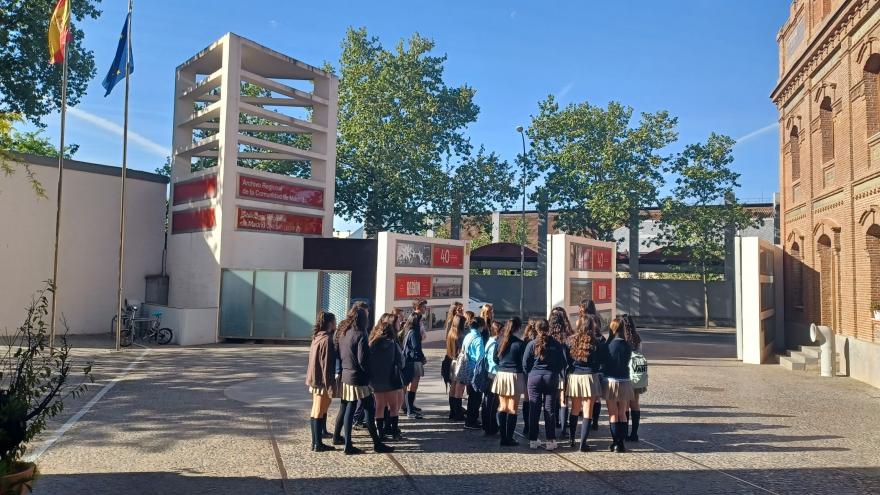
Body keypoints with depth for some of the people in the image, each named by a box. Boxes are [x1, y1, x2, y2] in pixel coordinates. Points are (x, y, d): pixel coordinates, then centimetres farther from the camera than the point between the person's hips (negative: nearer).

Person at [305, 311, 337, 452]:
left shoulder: (317, 338, 10)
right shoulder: (327, 340, -18)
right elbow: (327, 365, -20)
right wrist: (331, 387, -18)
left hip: (315, 381, 9)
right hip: (323, 382, -9)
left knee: (316, 411, 13)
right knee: (319, 412, -3)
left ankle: (316, 442, 21)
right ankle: (318, 444, 3)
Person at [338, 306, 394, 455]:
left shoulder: (343, 334, 8)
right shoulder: (360, 335, -16)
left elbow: (340, 355, 12)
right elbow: (362, 360, -18)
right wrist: (368, 374, -4)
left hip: (346, 377, 8)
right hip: (359, 380, -8)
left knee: (349, 409, 11)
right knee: (369, 410, 2)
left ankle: (348, 445, 13)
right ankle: (377, 444, 10)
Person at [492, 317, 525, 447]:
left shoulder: (501, 340, 3)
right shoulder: (520, 343, -12)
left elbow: (495, 358, 10)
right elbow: (523, 362, -8)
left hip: (501, 374, 5)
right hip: (514, 375, -5)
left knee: (502, 407, 12)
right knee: (512, 409, 1)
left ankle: (503, 437, 14)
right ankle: (509, 438, 3)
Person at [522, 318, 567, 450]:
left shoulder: (532, 344, -5)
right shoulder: (556, 344, -2)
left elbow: (525, 363, -3)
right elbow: (562, 362, 2)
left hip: (534, 378, 0)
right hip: (551, 378, 1)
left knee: (534, 410, 6)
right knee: (550, 410, 5)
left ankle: (533, 440, 9)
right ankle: (550, 441, 5)